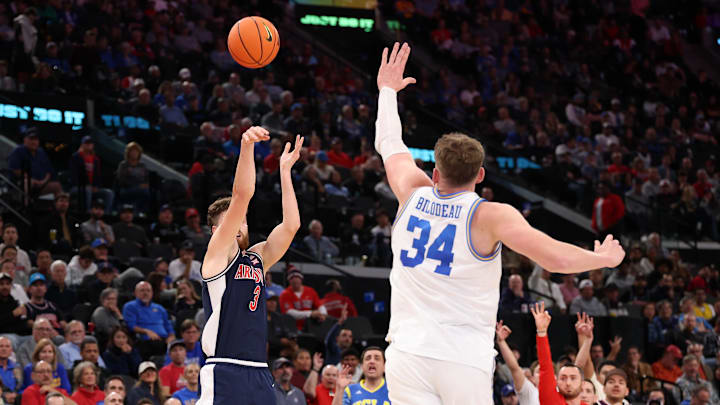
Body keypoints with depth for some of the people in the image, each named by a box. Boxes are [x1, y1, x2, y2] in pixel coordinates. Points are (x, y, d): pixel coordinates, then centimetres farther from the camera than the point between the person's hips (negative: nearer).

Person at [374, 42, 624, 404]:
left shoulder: (413, 194, 6)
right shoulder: (491, 216, -4)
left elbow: (389, 144, 25)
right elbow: (556, 258, -12)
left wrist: (388, 89, 42)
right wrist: (605, 258, 8)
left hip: (409, 355, 3)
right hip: (464, 359, -3)